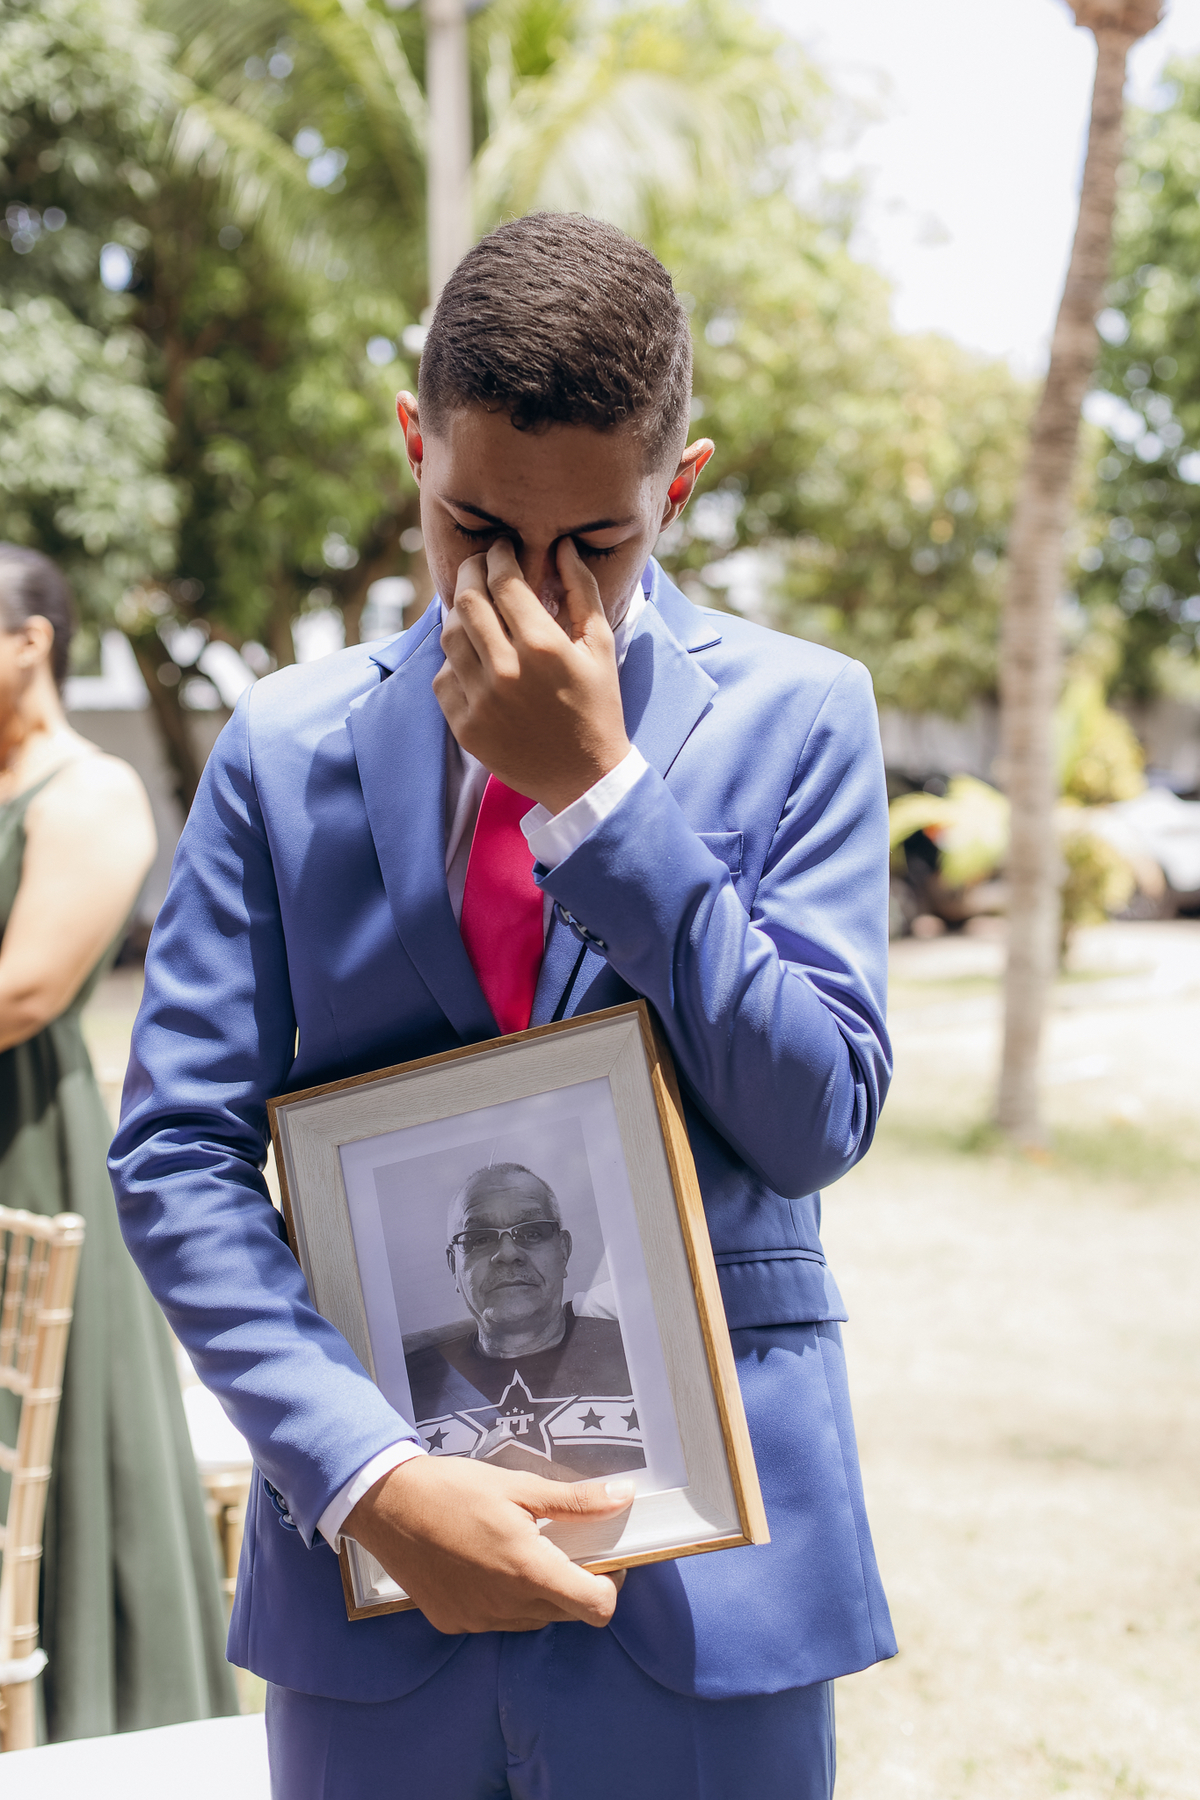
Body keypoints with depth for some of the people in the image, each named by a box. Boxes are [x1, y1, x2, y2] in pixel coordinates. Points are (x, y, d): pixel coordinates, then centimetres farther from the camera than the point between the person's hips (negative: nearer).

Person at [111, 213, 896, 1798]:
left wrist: (598, 788, -15)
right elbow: (179, 1155, -2)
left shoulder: (793, 714, -1)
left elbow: (822, 1121, -8)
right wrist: (367, 1473, -14)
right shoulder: (286, 746, 2)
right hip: (372, 1551, 1)